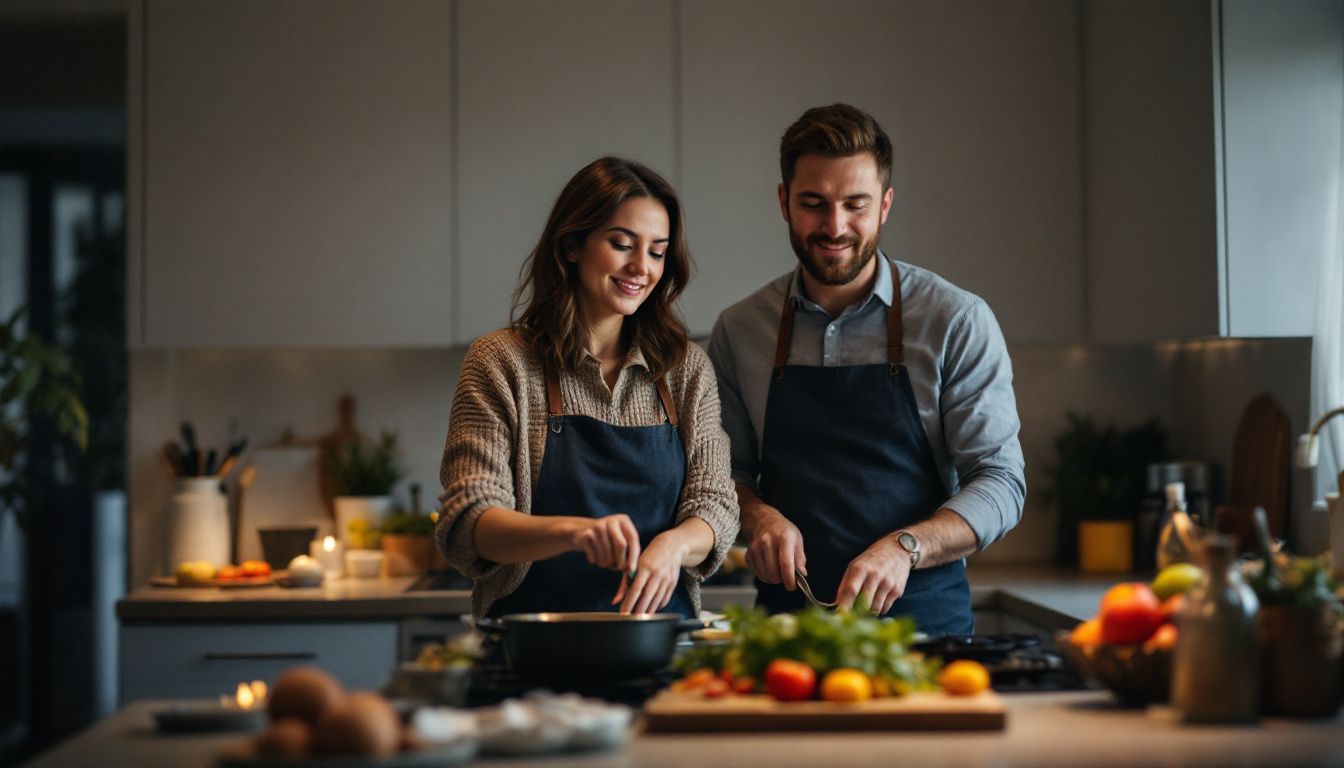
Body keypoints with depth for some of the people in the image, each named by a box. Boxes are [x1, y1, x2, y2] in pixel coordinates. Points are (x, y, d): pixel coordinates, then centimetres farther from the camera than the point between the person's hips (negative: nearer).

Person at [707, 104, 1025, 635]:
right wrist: (756, 513, -4)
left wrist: (904, 547, -18)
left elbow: (1000, 483, -3)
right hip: (786, 625, 2)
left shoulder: (957, 322, 0)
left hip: (923, 619, -1)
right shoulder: (739, 331, 8)